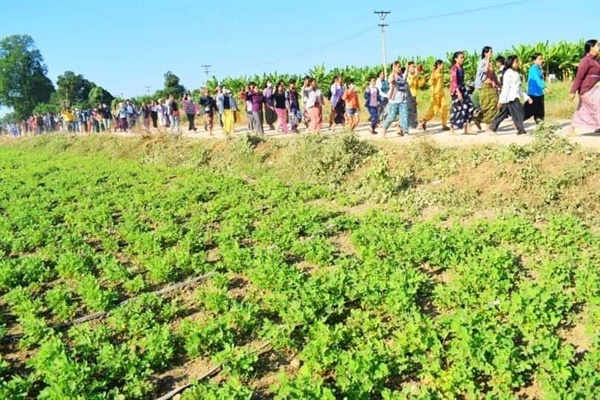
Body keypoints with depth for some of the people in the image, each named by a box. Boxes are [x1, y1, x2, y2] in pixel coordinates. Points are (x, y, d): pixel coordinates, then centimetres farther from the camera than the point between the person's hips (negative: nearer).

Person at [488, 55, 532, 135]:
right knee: (518, 112, -8)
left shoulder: (515, 74, 21)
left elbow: (519, 88, 25)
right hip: (510, 98, -10)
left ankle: (492, 128, 13)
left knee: (503, 113, 10)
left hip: (514, 97, 10)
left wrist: (526, 97, 23)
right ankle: (521, 130, -4)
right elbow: (505, 87, -16)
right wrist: (501, 100, -19)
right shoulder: (509, 73, -10)